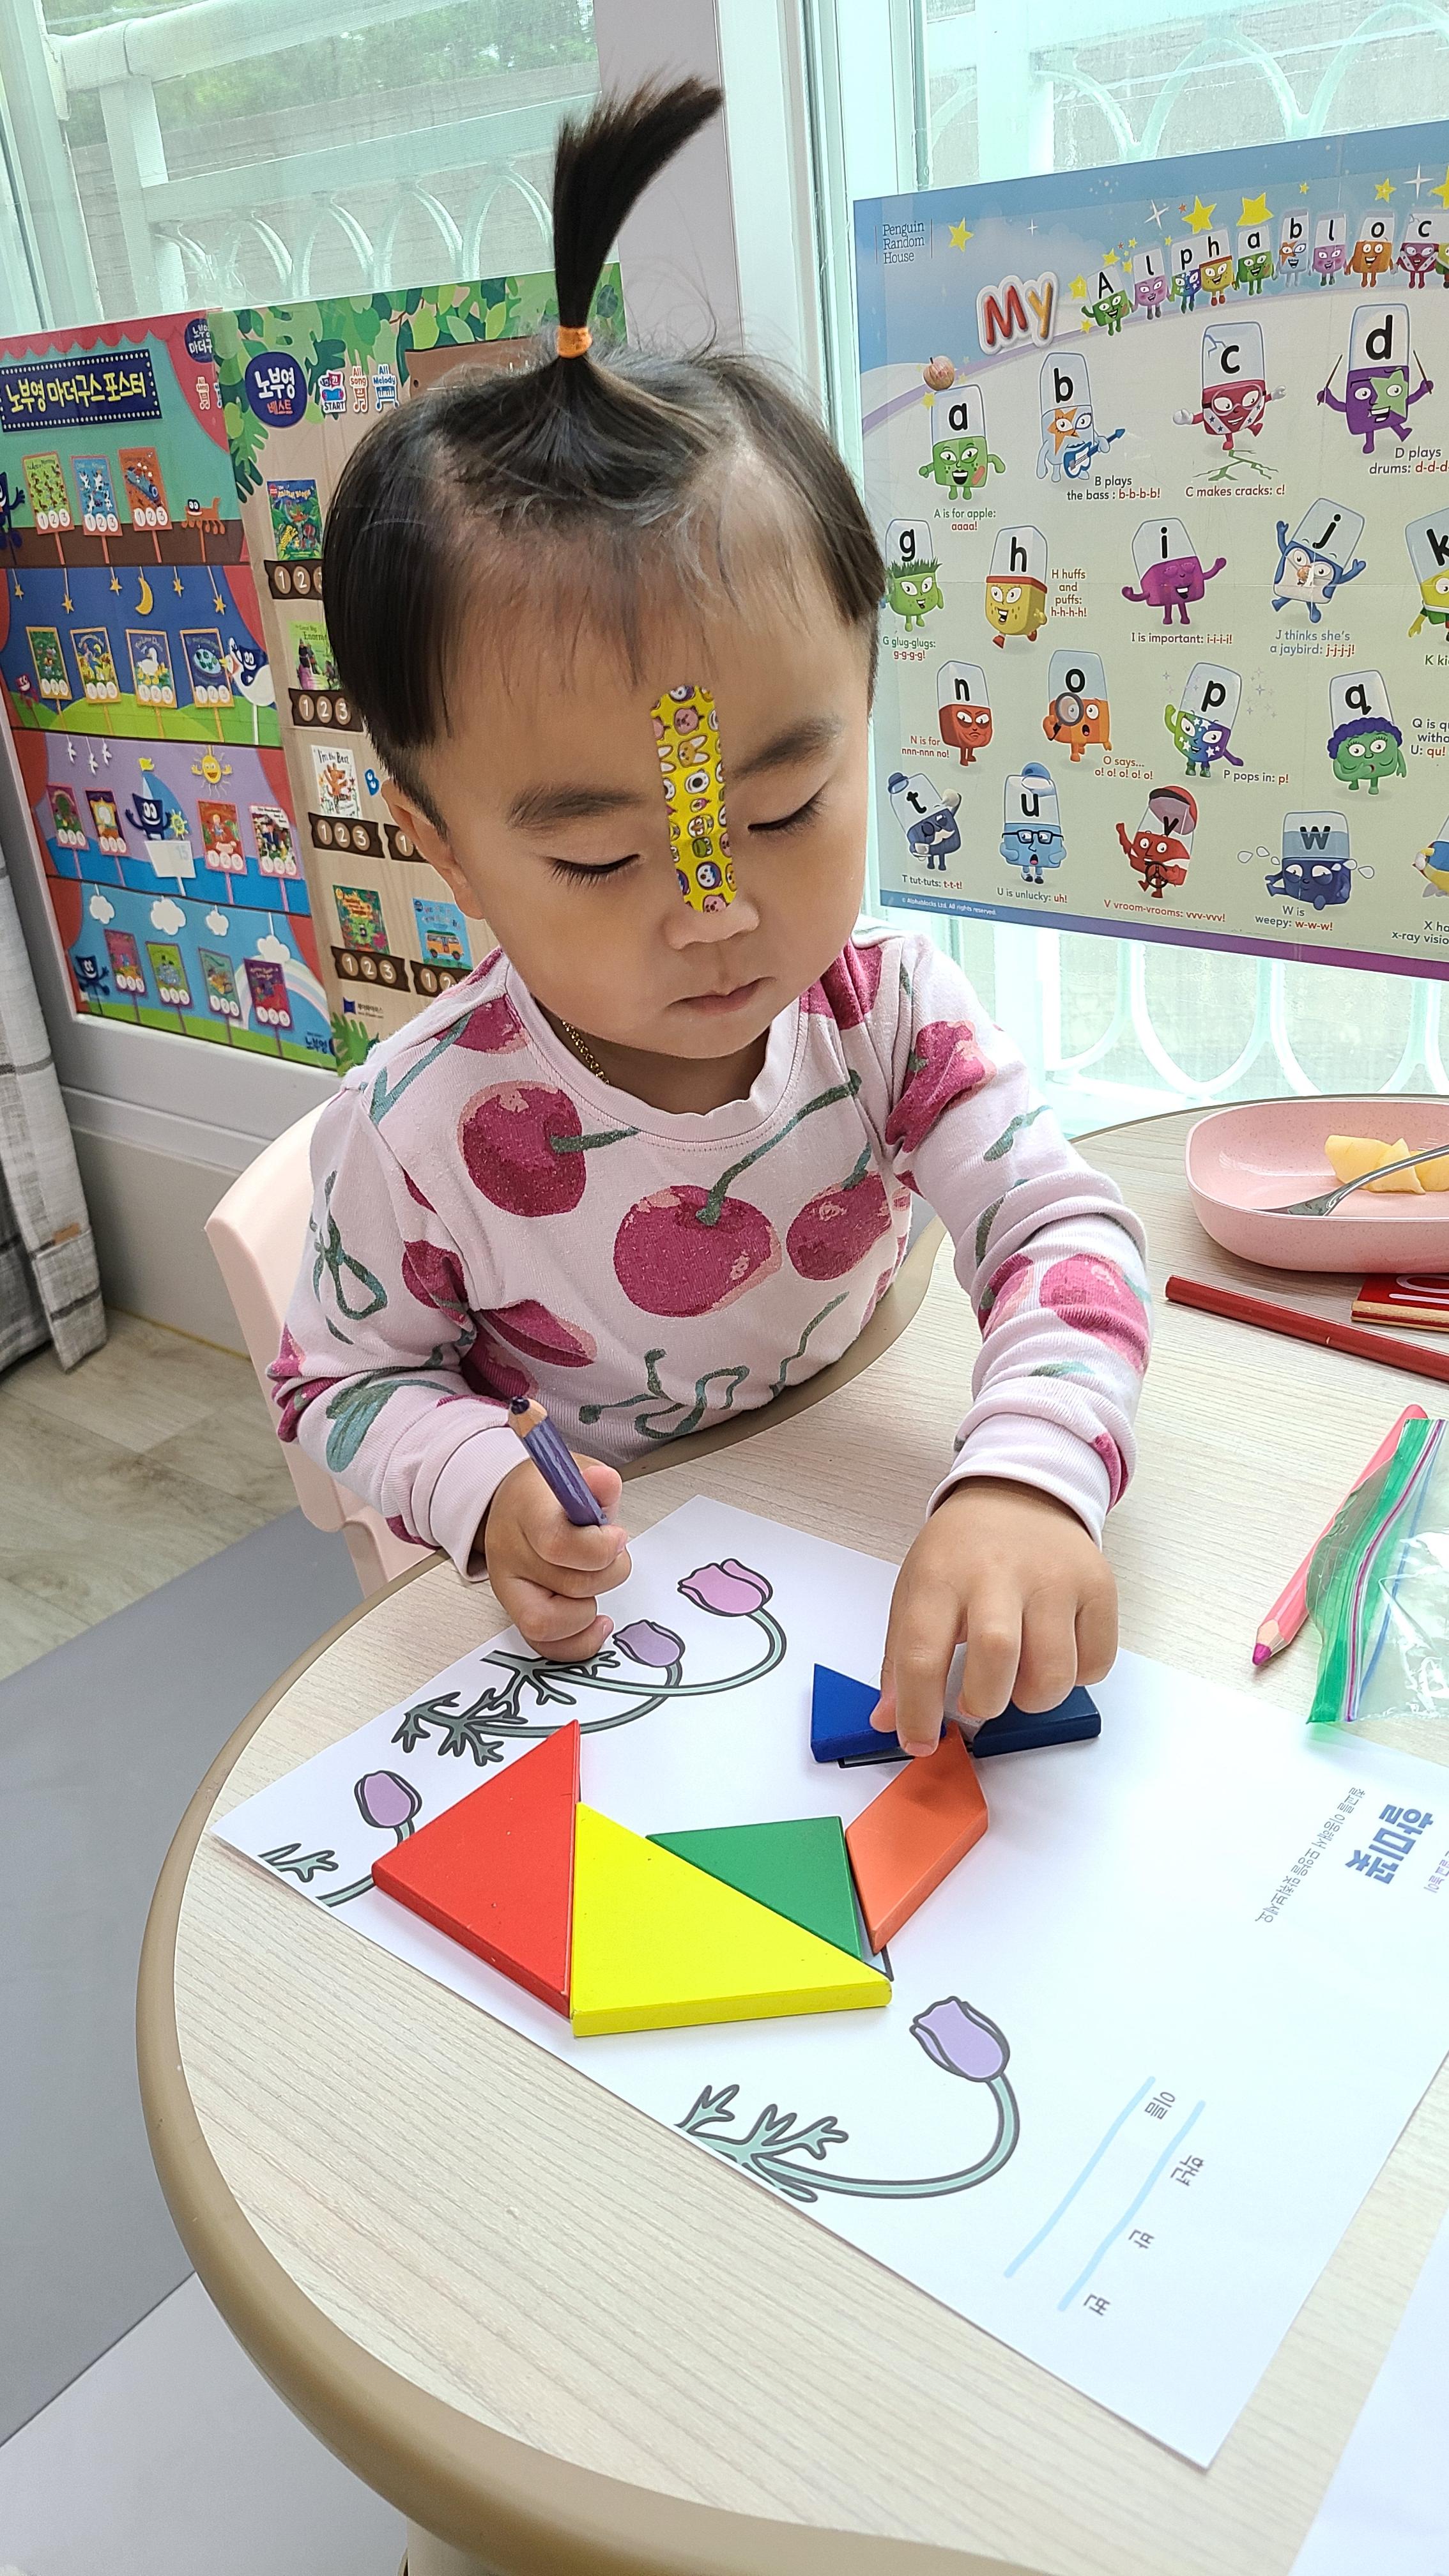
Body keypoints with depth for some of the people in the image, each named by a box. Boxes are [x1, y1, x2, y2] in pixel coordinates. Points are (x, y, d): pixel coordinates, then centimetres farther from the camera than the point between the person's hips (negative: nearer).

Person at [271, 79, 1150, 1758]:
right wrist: (483, 1487, -27)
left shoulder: (886, 1009, -15)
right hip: (587, 1619, -3)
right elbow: (343, 1379, -5)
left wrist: (1026, 1478, -39)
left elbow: (1063, 1229, -18)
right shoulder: (421, 1131, -21)